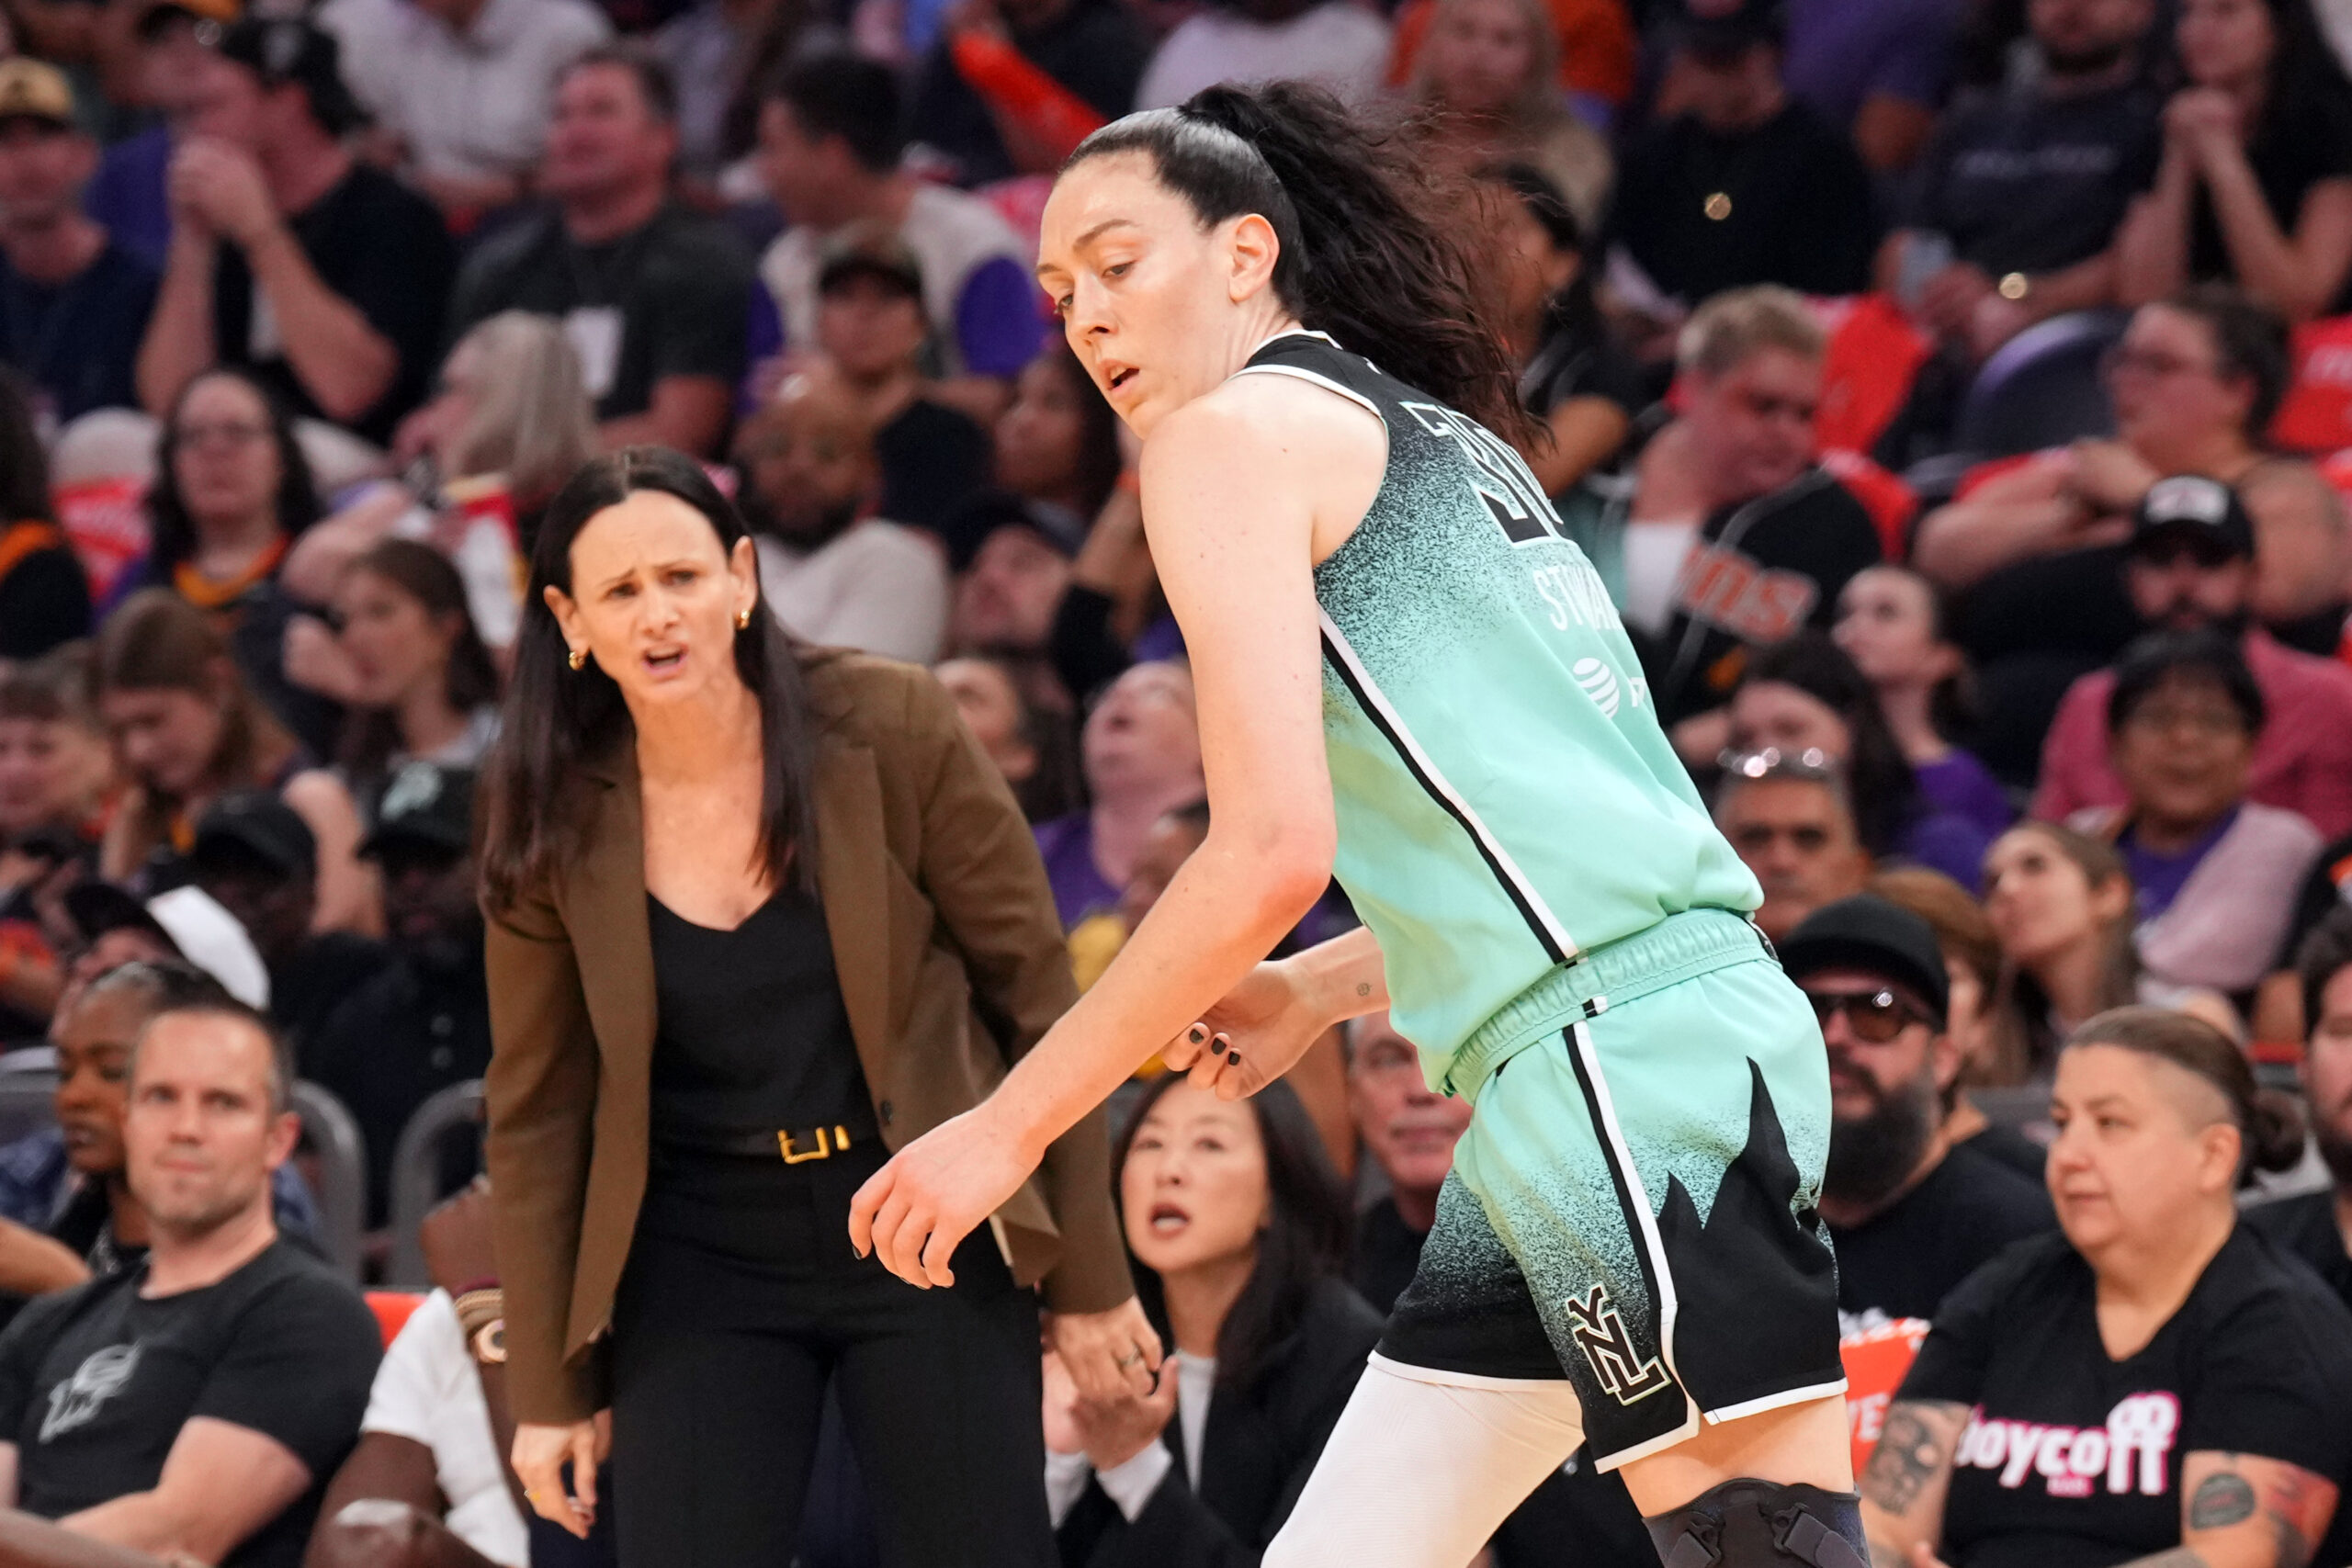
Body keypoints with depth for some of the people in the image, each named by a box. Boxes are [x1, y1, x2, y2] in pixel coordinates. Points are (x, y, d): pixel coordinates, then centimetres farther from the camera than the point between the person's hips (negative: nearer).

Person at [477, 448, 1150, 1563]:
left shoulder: (890, 729, -10)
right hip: (702, 1262, 1)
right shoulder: (552, 822, -5)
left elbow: (1033, 991, -4)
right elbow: (537, 1109, 4)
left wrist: (1089, 1275, -3)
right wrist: (548, 1387, 5)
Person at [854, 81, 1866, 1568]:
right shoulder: (1434, 442, 24)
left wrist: (1006, 1128, -8)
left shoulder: (1233, 426, -3)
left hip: (1630, 1059, -10)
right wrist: (1317, 993, 28)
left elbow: (1275, 850, -13)